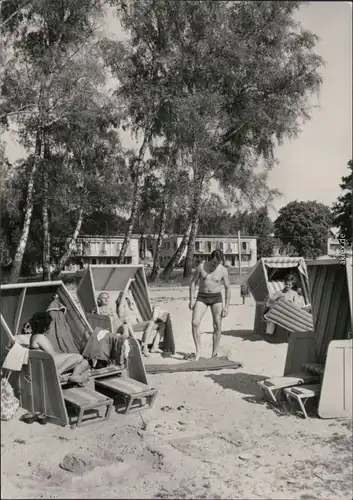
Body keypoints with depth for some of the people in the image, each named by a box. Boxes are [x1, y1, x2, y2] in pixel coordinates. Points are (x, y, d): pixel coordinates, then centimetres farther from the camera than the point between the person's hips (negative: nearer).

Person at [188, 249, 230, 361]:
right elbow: (193, 282, 1)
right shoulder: (201, 267, -6)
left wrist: (226, 306, -4)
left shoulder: (223, 270, -6)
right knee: (195, 323, -15)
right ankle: (198, 352, -9)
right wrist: (191, 299, -6)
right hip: (202, 298, 0)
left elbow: (227, 288, 0)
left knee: (217, 326, -3)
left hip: (216, 298, 0)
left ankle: (214, 354, 6)